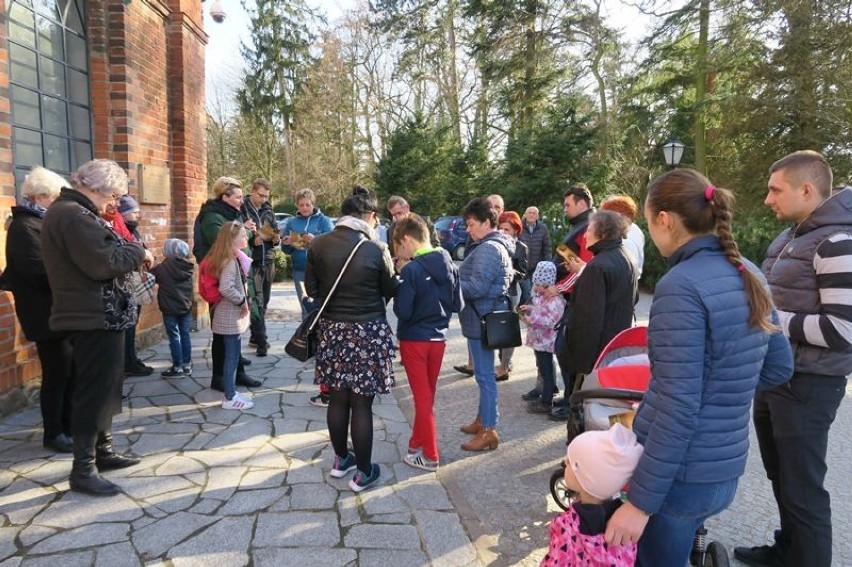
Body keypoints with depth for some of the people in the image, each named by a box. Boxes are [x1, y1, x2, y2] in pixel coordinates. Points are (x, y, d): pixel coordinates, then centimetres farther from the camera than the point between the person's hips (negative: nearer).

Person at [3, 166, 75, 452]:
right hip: (48, 314, -9)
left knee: (70, 371, 14)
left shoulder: (40, 223, 17)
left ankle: (68, 425, 26)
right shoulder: (24, 227, -14)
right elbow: (41, 271, -25)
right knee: (57, 374, -1)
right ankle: (53, 433, 12)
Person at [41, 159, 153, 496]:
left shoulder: (69, 211, 16)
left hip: (94, 315, 11)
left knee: (103, 387, 19)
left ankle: (102, 452, 31)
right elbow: (103, 264, -26)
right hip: (95, 318, -11)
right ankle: (83, 470, 6)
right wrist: (138, 252, -11)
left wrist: (130, 254, 6)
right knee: (95, 391, -4)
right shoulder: (74, 214, -18)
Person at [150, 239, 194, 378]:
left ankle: (178, 368, 5)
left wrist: (149, 267, 22)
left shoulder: (163, 267, -13)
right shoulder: (188, 266, 1)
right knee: (185, 335, 11)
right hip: (186, 306, 5)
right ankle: (187, 365, 17)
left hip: (170, 308, -5)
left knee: (174, 337, 1)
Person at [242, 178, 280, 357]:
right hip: (252, 262, -6)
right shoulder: (242, 209, -8)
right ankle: (261, 341, -5)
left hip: (268, 260, 6)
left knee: (264, 301, 12)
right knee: (256, 302, -7)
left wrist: (276, 238, -5)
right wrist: (252, 239, -21)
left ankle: (256, 336, 25)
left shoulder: (268, 210, 10)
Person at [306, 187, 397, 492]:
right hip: (368, 331, -4)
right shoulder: (376, 249, -14)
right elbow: (390, 290, 0)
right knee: (362, 403, 5)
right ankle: (363, 472, 18)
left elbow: (311, 289, 5)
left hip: (331, 329, 4)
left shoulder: (318, 245, -4)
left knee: (338, 398, 16)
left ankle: (341, 459, 34)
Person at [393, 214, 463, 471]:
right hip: (438, 338, 6)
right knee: (427, 395, 19)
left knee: (422, 398, 5)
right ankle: (418, 441, 34)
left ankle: (430, 456, 13)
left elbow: (402, 311, -20)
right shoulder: (449, 265, -1)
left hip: (414, 340, -6)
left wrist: (400, 288, -3)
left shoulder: (411, 269, -19)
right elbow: (457, 305, 4)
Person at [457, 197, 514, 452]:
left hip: (482, 320, -11)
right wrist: (456, 279, 6)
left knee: (485, 375, -3)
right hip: (482, 318, 11)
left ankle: (489, 431, 5)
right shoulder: (491, 246, 16)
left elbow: (476, 287, -24)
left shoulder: (488, 249, -18)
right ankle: (482, 419, 32)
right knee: (483, 373, 19)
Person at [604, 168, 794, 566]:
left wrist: (641, 501, -19)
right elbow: (779, 368, 13)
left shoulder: (681, 285, -22)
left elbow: (679, 409, -24)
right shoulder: (748, 275, 3)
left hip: (680, 474, -7)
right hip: (725, 468, 8)